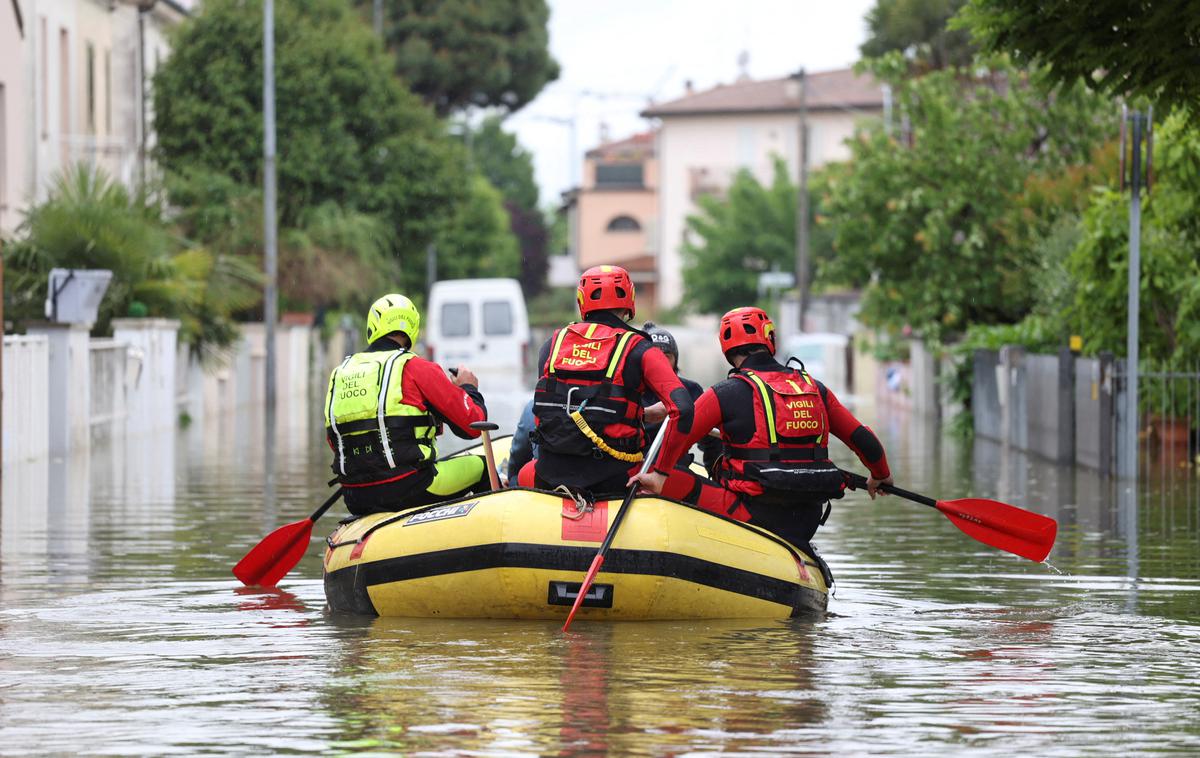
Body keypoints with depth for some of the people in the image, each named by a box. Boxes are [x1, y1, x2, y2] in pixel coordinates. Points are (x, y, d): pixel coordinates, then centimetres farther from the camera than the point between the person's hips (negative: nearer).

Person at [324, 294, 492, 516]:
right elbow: (472, 425, -4)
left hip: (356, 499, 6)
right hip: (407, 491, -6)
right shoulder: (416, 368, -6)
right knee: (481, 466, 17)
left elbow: (334, 442, 21)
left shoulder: (339, 374, 11)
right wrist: (469, 388, 16)